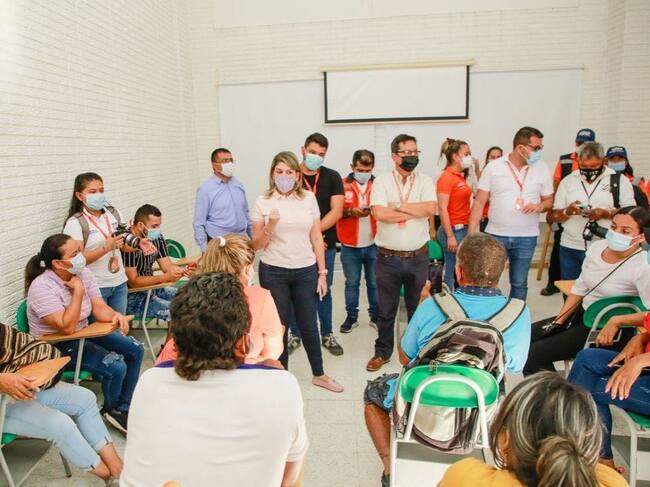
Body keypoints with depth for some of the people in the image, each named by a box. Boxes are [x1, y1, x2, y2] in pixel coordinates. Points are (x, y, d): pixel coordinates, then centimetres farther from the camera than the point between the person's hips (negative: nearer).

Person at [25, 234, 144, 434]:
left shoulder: (84, 273, -4)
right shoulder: (41, 287, -25)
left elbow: (99, 308, -8)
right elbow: (67, 327, -31)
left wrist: (115, 315, -31)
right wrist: (78, 291, -28)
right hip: (57, 346, -8)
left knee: (135, 350, 1)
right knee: (116, 367, -22)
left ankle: (124, 407, 9)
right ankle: (111, 410, 8)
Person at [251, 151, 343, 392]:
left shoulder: (309, 198, 2)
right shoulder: (263, 202, -3)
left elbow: (316, 238, 6)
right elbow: (257, 245, 0)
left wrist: (322, 272, 4)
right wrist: (270, 226, -18)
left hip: (306, 271, 2)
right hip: (274, 272, -1)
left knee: (309, 325, 11)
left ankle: (318, 375, 30)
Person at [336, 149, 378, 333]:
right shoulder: (343, 185, -1)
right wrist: (351, 211, -18)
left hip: (374, 244, 1)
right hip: (350, 245, -1)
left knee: (374, 283, 10)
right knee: (351, 283, 10)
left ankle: (376, 316, 25)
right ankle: (351, 316, 23)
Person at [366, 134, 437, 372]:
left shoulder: (425, 181, 3)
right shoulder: (382, 181, -3)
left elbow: (430, 209, -15)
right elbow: (379, 213, -18)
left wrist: (398, 205, -12)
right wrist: (416, 212, -11)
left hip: (418, 256, 2)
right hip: (388, 257, -1)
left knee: (418, 307, 15)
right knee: (385, 309, 11)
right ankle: (382, 352, 28)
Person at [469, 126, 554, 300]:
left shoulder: (541, 170, 2)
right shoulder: (493, 167, -4)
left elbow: (549, 200, 11)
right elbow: (479, 202, -3)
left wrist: (540, 206, -14)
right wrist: (471, 234, -9)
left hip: (526, 238, 2)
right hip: (495, 235, -1)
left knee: (519, 284, 11)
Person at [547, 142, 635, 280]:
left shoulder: (620, 181, 2)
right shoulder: (567, 181, 7)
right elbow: (554, 216, 6)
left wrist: (606, 214, -18)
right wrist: (568, 211, -15)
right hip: (570, 248, 2)